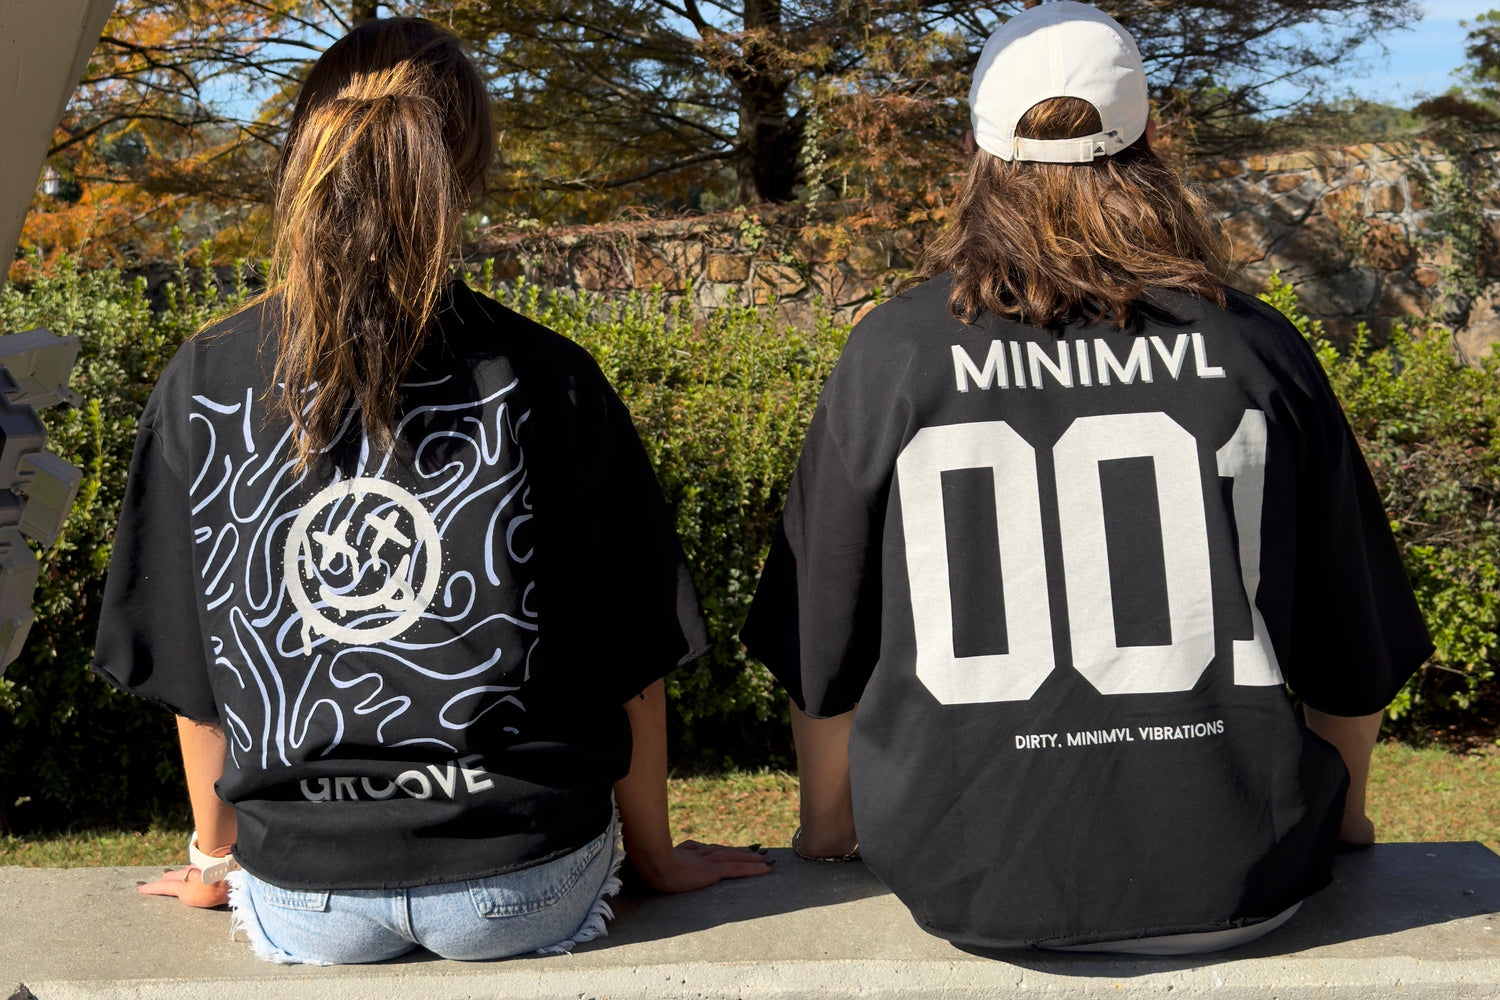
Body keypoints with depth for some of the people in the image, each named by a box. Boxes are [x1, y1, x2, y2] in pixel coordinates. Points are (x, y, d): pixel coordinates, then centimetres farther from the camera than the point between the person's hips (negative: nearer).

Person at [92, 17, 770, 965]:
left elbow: (186, 673, 2)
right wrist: (655, 853, 11)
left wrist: (217, 861, 19)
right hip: (526, 888, -1)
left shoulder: (201, 387, -7)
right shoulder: (546, 380, -12)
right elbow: (631, 655, -5)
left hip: (305, 906, 2)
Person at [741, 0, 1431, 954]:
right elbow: (1354, 653, 6)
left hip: (973, 888, 0)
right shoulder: (1259, 346, -3)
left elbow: (826, 654, 1)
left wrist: (829, 830, 19)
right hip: (1238, 886, 1)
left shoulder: (893, 350, -6)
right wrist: (1340, 819, 25)